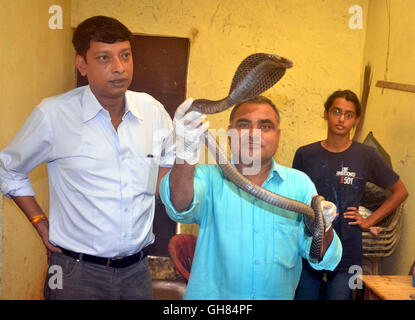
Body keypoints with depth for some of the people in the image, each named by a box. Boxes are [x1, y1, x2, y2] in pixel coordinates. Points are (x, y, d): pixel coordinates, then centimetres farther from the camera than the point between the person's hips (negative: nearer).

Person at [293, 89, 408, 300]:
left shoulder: (366, 156, -2)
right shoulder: (305, 154, 0)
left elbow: (400, 192, 8)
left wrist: (369, 221, 3)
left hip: (346, 252, -1)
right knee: (304, 295, 10)